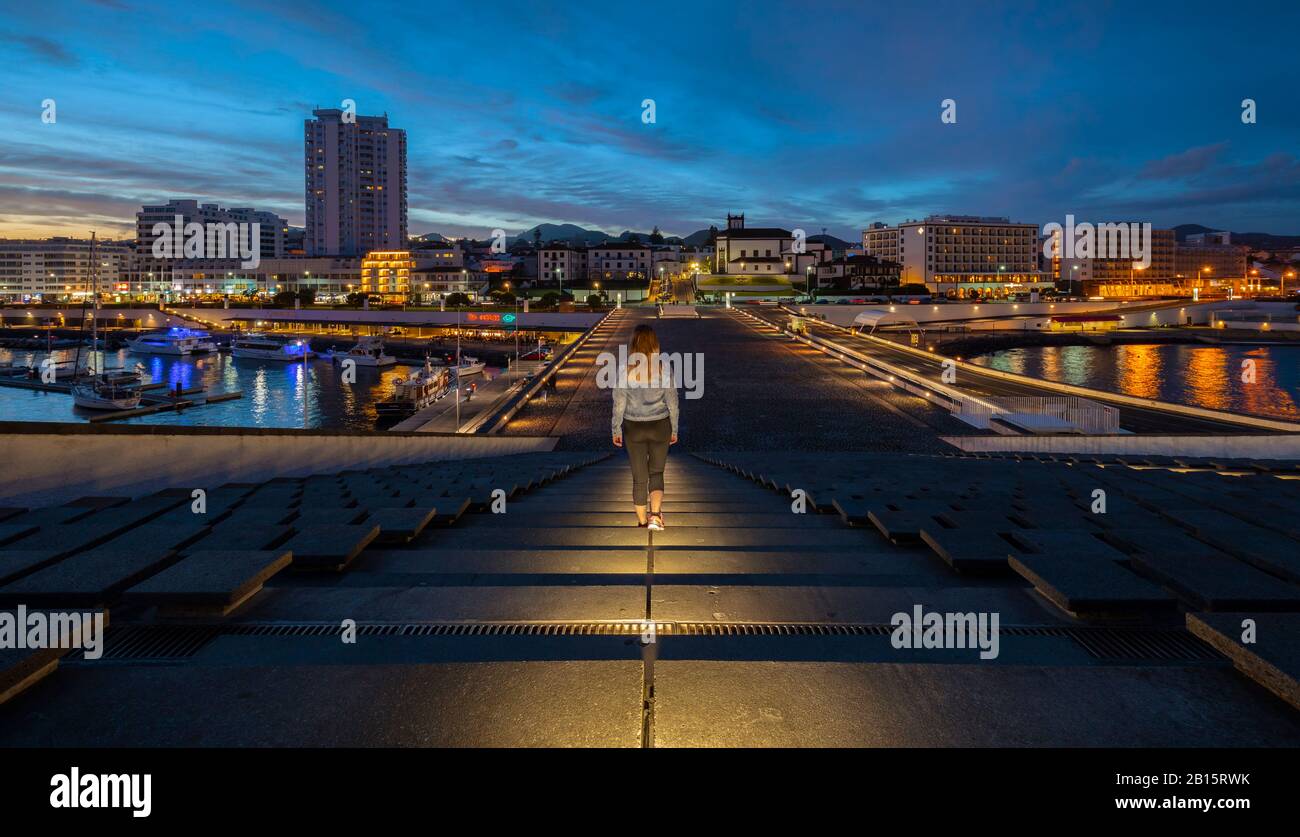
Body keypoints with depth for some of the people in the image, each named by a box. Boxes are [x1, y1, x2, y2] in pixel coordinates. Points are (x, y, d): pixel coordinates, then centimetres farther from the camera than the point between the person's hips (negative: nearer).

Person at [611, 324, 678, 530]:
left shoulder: (625, 370, -11)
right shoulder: (664, 369, -9)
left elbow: (619, 404, -6)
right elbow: (672, 403, -2)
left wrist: (616, 430, 6)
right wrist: (674, 430, 9)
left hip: (633, 428, 0)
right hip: (660, 427, 0)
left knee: (639, 477, 12)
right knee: (656, 473, 14)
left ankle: (642, 521, 22)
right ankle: (655, 515, -5)